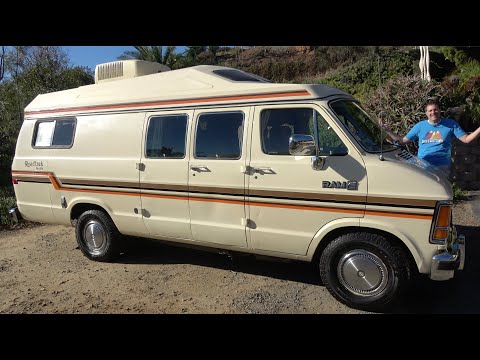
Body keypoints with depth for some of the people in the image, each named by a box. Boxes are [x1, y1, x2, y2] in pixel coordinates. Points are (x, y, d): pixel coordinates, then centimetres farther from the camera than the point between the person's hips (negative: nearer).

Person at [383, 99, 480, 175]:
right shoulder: (420, 126, 11)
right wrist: (387, 130, 3)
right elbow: (403, 141, 12)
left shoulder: (450, 124, 8)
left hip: (442, 166, -1)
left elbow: (466, 139, 7)